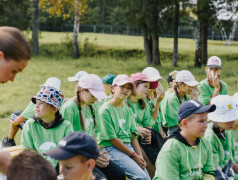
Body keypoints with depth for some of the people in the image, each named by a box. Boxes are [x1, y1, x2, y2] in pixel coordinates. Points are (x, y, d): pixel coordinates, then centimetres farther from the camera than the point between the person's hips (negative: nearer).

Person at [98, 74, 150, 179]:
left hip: (129, 147, 7)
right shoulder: (105, 110, -7)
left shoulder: (128, 110, 16)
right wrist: (134, 155, -11)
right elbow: (112, 139, -11)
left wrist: (140, 156, -4)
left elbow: (133, 136, 11)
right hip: (111, 148, -7)